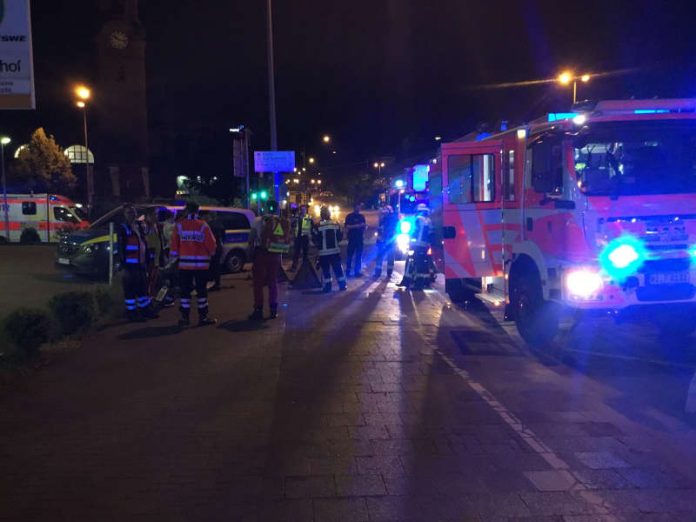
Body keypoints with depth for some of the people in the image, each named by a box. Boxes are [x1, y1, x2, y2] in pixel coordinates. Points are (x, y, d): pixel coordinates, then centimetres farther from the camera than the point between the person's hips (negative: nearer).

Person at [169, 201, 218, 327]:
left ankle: (185, 317, 9)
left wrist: (173, 257, 12)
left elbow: (174, 243, -1)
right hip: (201, 263, -1)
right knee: (201, 290, 7)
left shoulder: (179, 226, -2)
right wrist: (211, 253, 16)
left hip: (185, 263, 1)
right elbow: (211, 244, -3)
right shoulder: (203, 226, -6)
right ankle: (203, 317, 9)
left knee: (185, 290, 8)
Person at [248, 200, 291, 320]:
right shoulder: (283, 222, 2)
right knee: (273, 282, 14)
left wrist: (250, 249, 6)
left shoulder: (259, 220, -6)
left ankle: (258, 310, 1)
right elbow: (287, 240, 4)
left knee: (258, 283, 4)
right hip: (276, 255, 3)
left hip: (261, 253, -3)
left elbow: (251, 238, -6)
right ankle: (273, 310, 16)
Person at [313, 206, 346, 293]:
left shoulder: (319, 226, -11)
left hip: (323, 252, -3)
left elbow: (316, 240, -6)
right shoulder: (335, 224, -1)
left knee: (326, 270, 6)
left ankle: (327, 287, 6)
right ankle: (342, 285, 16)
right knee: (338, 269, 12)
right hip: (335, 250, 3)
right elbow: (340, 237, 6)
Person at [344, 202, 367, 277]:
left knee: (359, 255, 5)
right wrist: (357, 226, -22)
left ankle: (357, 271, 11)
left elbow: (364, 226, 16)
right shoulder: (349, 216, -3)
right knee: (350, 255, -3)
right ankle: (348, 271, 3)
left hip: (360, 238, 5)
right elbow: (346, 226, -14)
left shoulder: (361, 216, 11)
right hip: (352, 238, -5)